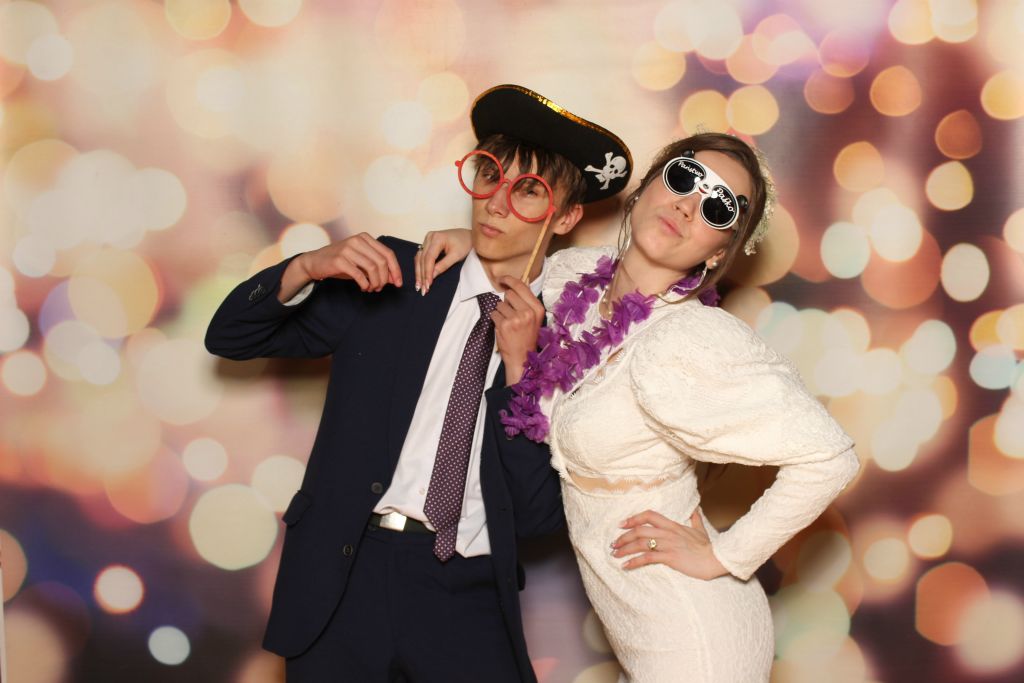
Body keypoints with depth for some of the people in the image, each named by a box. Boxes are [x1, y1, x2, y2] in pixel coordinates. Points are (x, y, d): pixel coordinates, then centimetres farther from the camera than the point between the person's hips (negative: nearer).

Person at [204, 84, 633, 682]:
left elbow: (542, 514, -3)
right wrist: (307, 268, -12)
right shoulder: (392, 276, 4)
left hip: (470, 607, 0)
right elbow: (229, 338, 6)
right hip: (344, 579, 1)